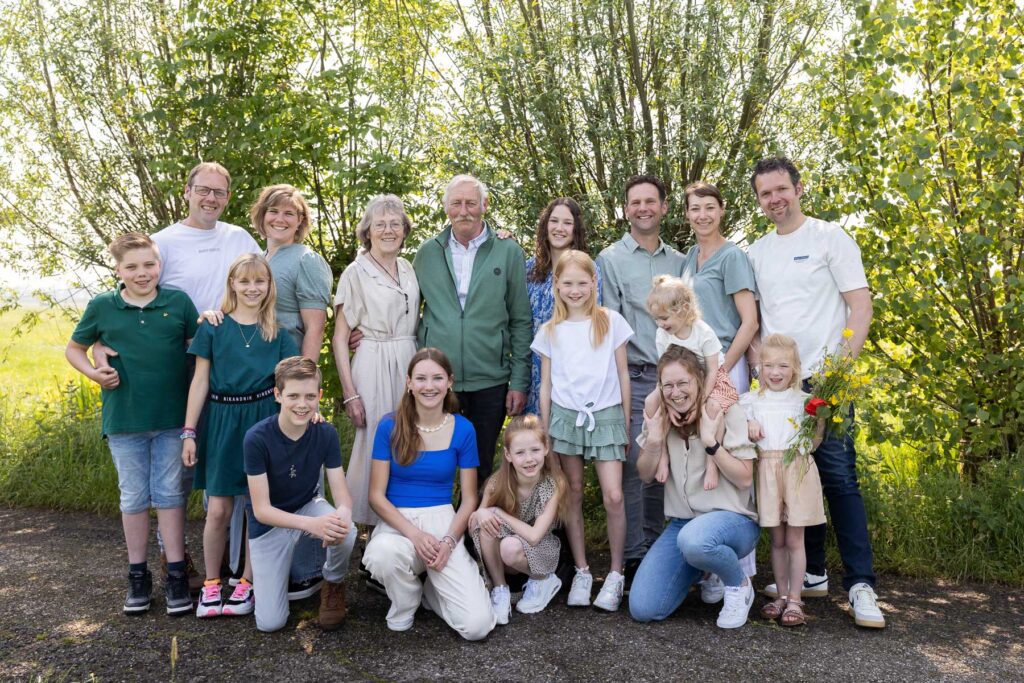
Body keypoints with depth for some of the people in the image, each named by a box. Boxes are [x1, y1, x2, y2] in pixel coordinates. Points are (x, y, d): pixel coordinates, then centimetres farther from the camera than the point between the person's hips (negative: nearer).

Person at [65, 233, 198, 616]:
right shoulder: (102, 307, 0)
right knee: (134, 497, 11)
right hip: (124, 419, 1)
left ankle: (176, 575, 15)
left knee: (169, 494, 6)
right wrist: (93, 374, -5)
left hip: (173, 418, -1)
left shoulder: (178, 302, -2)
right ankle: (138, 576, 24)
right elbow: (73, 349, 12)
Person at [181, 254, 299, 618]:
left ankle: (247, 584, 22)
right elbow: (200, 381, 3)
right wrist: (189, 432, 0)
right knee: (219, 510, 3)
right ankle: (211, 584, 23)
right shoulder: (213, 327, 2)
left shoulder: (277, 333, 5)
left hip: (263, 418, 1)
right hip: (222, 420, -1)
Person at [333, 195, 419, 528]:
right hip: (373, 367, -4)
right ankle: (371, 528, 13)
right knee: (375, 446, -2)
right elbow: (340, 338, -4)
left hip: (410, 365, 4)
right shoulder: (356, 272, -2)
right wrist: (350, 393, -10)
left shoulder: (409, 269, 11)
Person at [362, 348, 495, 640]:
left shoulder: (463, 429, 0)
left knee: (477, 626, -18)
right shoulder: (390, 427, -3)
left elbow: (469, 499, 4)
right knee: (383, 554, -39)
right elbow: (377, 495, -2)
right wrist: (414, 534, -17)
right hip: (397, 522, 0)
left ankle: (432, 589, 17)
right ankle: (404, 604, -1)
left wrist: (449, 542, -13)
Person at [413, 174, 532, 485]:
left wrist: (520, 381, -3)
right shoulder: (428, 252, 5)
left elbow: (521, 321, 0)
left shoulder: (508, 252, 0)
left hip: (490, 381, -1)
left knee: (481, 468, 12)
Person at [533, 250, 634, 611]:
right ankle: (581, 571, 19)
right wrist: (544, 431, 8)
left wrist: (626, 421, 6)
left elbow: (622, 374, 6)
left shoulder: (611, 322, 2)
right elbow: (546, 384, 10)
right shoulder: (550, 331, 6)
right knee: (573, 495, 7)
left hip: (606, 416, -2)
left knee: (613, 497, -8)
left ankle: (616, 573, 9)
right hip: (565, 416, 2)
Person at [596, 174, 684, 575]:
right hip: (633, 377, -4)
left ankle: (656, 548, 22)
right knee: (631, 464, -4)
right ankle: (633, 556, 7)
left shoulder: (679, 263, 14)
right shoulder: (610, 260, 3)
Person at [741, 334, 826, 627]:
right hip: (766, 469, 1)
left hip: (797, 469, -1)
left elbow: (812, 443, 5)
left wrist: (821, 420, -10)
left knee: (794, 539, 2)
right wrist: (747, 428, -7)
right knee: (777, 539, 8)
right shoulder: (751, 401, 8)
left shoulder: (804, 401, 6)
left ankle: (795, 600, 9)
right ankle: (782, 595, 19)